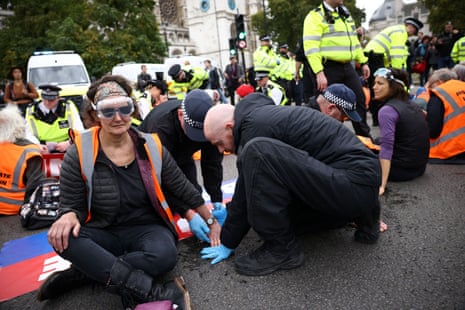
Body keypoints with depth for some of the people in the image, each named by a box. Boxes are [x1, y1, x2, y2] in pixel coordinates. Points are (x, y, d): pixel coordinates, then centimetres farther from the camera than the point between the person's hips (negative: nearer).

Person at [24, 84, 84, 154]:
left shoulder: (68, 107, -1)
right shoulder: (31, 110, 3)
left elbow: (79, 131, -4)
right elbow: (29, 136, 1)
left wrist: (68, 143, -22)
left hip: (67, 149, -1)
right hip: (43, 150, 2)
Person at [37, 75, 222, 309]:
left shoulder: (151, 146, -4)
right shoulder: (79, 153, -8)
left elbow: (184, 189, 4)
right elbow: (71, 205, -1)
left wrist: (211, 221, 8)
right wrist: (69, 217, -26)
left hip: (147, 228, 0)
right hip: (104, 234, 0)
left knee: (164, 254, -33)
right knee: (63, 236, -32)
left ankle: (81, 274, -16)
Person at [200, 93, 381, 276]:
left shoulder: (256, 125, -14)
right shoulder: (264, 114, 15)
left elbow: (246, 191, -10)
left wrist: (227, 244, 3)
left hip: (356, 184, -11)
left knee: (256, 153, -24)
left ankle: (281, 248, -10)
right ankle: (363, 218, 20)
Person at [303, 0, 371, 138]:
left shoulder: (345, 14, 18)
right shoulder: (315, 16, -8)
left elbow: (354, 41, 24)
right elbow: (311, 48, -18)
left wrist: (363, 62, 18)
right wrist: (319, 73, -25)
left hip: (347, 67, 8)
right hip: (329, 68, -8)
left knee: (359, 100, 10)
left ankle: (365, 137, 24)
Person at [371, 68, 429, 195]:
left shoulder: (387, 110, -18)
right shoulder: (412, 105, 8)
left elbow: (386, 148, -28)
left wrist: (382, 185, -31)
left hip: (402, 169, -8)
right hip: (420, 167, 8)